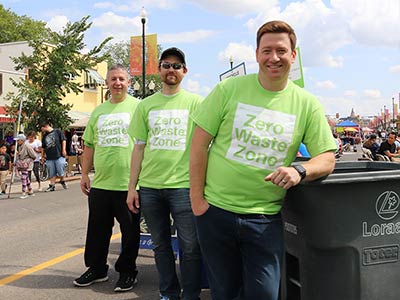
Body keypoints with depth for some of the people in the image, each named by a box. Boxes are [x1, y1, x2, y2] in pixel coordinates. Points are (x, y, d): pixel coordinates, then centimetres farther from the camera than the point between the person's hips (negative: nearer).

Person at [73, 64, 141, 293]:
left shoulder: (138, 107, -2)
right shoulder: (98, 112, 14)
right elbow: (89, 145, 18)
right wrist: (85, 174, 14)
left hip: (129, 183, -5)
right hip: (100, 183, 5)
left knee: (130, 230, 7)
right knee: (97, 230, 14)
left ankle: (127, 271, 22)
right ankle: (96, 269, 30)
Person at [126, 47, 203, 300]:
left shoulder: (196, 102, 4)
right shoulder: (146, 105, 12)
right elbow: (139, 147, 13)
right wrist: (132, 187, 9)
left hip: (183, 185, -3)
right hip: (149, 186, 3)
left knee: (190, 247, 0)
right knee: (161, 244, 13)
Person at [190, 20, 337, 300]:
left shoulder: (307, 104, 1)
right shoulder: (230, 88, -4)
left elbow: (327, 158, 3)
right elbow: (200, 143, -2)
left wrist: (300, 170, -20)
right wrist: (197, 198, -5)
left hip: (265, 218, 1)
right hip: (216, 211, 0)